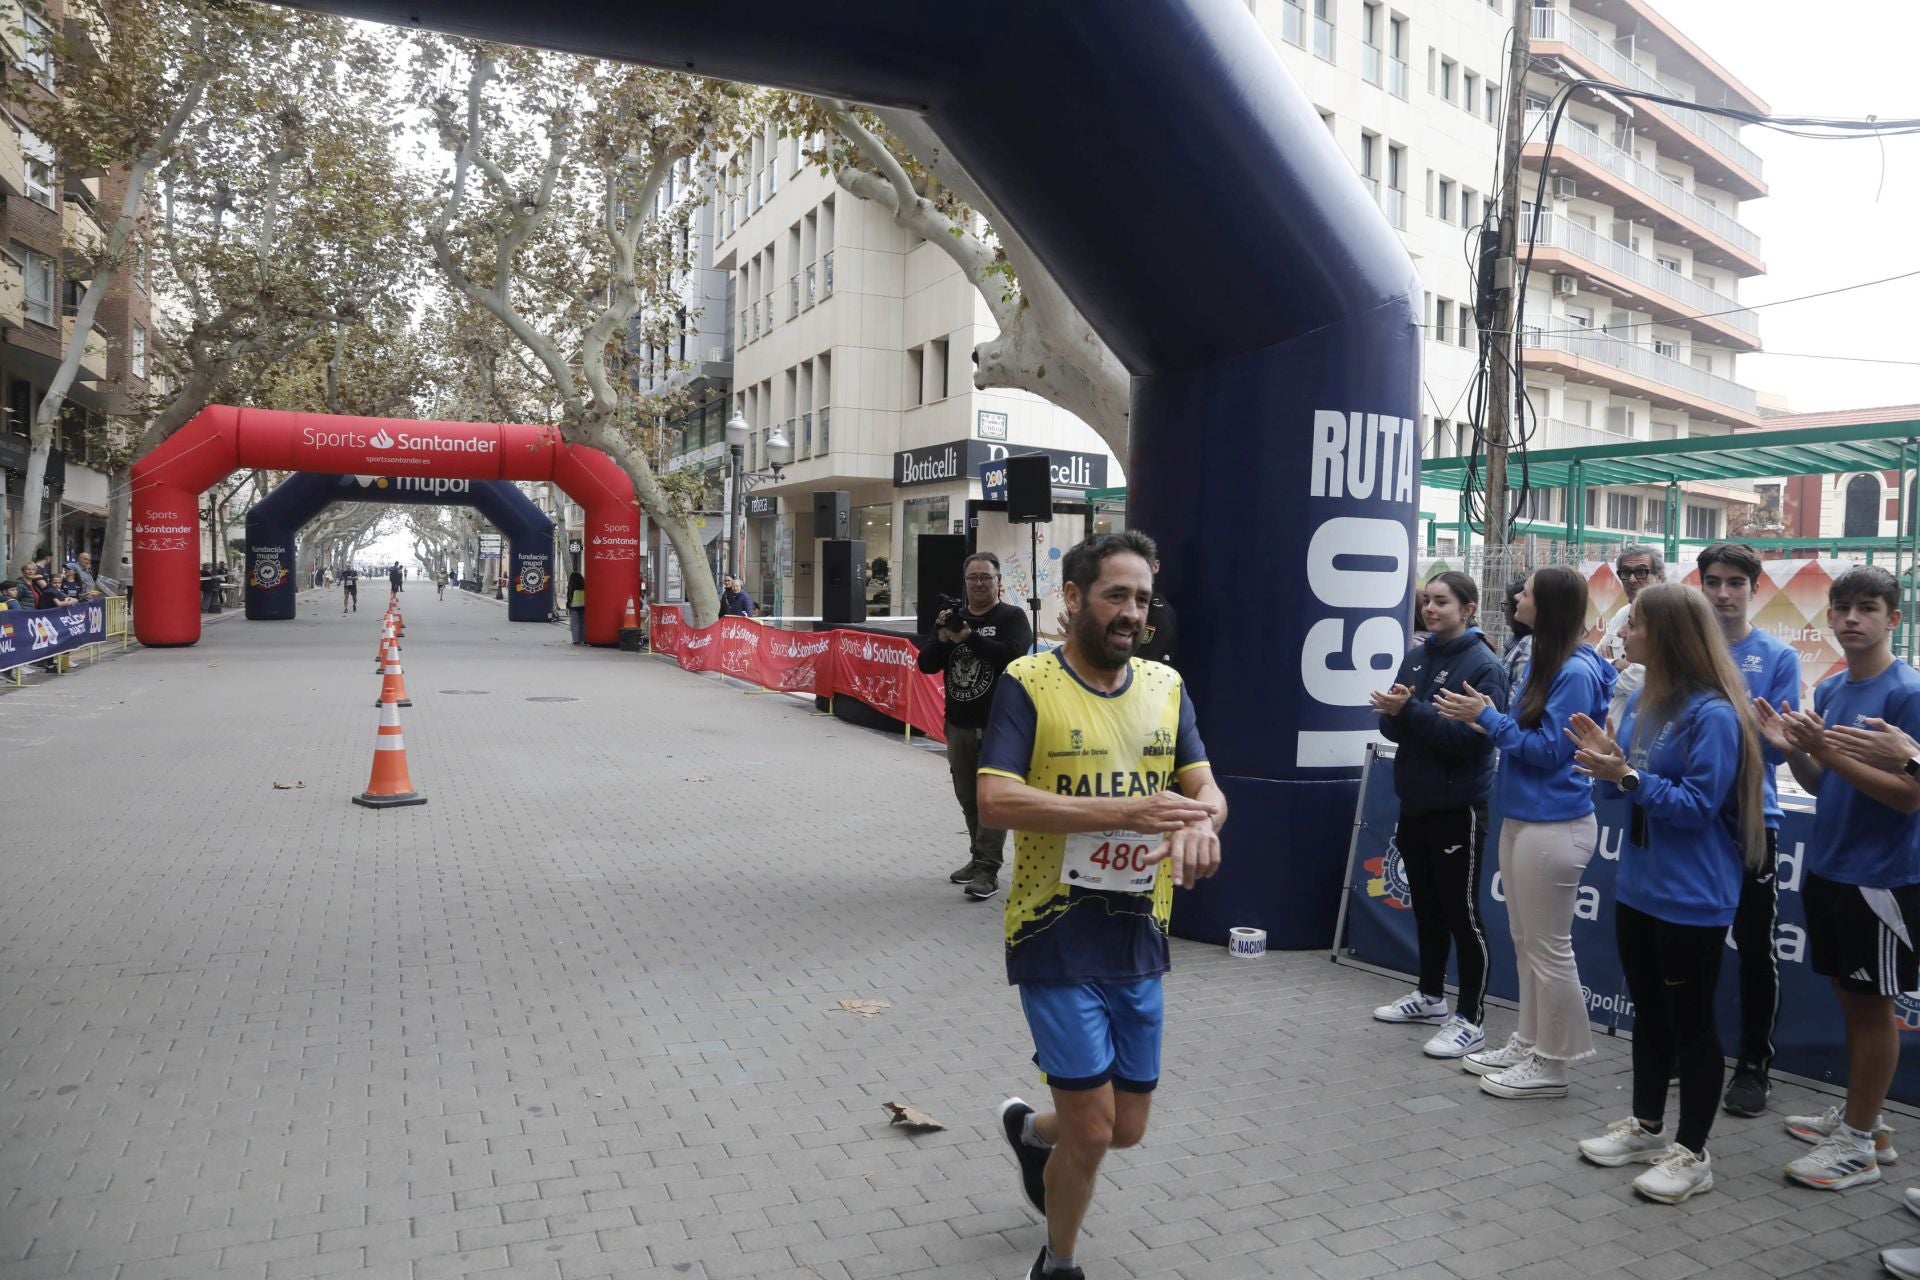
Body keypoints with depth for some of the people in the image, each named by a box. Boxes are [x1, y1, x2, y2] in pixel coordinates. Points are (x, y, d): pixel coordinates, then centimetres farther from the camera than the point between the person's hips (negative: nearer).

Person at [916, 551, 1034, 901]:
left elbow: (1012, 654, -21)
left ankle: (987, 869, -2)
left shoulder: (1012, 617, -3)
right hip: (958, 725, 5)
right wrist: (942, 638, -13)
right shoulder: (952, 617, 12)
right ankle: (979, 856, 25)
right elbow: (926, 665, 6)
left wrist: (968, 637, -26)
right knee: (968, 797, 11)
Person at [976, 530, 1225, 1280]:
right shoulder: (1028, 683, -12)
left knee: (1127, 1129, 17)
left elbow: (1206, 789, 0)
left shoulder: (1165, 686, 5)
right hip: (1058, 938, -5)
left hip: (1140, 938, 6)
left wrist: (1202, 823, -24)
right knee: (1092, 1131, 1)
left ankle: (1029, 1131, 51)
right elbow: (996, 803, -22)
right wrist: (1126, 811, -29)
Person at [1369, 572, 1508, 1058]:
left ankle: (1471, 1019, 11)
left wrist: (1411, 710, -26)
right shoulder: (1416, 658, 8)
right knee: (1426, 906, 18)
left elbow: (1472, 737, -23)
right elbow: (1393, 729, 6)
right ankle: (1430, 995, 34)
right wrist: (1392, 713, -16)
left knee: (1461, 913, 1)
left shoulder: (1483, 666, -13)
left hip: (1458, 807, -7)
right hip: (1415, 801, 7)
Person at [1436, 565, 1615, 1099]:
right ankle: (1528, 1042, 31)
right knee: (1526, 942, 18)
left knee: (1548, 947, 2)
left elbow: (1550, 750, -19)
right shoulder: (1540, 660, 10)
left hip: (1553, 827, -9)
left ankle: (1550, 1065, 15)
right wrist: (1482, 716, -2)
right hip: (1520, 818, 10)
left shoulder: (1577, 671, -18)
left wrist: (1486, 716, -17)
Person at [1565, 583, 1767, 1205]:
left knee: (1690, 1021, 5)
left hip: (1691, 898, -9)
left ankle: (1692, 1154, 19)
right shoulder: (1642, 700, 7)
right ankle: (1647, 1127, 34)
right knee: (1649, 1011, 19)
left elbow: (1697, 806, -21)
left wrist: (1628, 776, -28)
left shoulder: (1713, 714, -20)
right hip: (1638, 885, 9)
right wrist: (1605, 758, -5)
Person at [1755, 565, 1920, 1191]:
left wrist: (1826, 750, -26)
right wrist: (1795, 750, -8)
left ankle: (1860, 1143, 16)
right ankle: (1860, 1115, 32)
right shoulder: (1829, 689, 6)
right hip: (1828, 868, 7)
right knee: (1849, 996, 17)